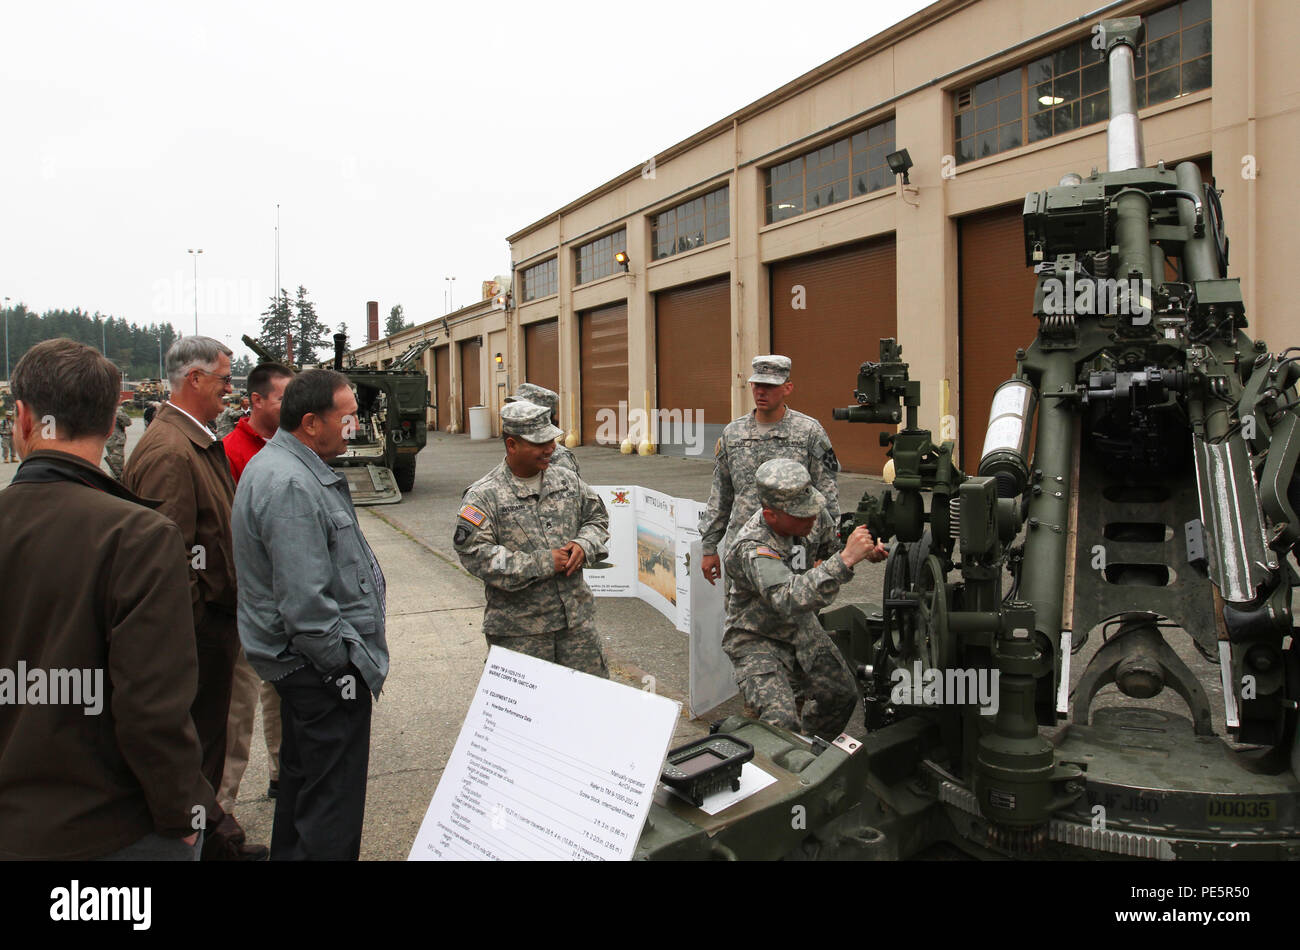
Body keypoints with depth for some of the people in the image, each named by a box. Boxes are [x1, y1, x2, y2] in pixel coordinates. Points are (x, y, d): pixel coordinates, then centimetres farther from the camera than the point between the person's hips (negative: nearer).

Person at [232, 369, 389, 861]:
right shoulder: (290, 487, -25)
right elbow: (305, 602, -28)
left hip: (303, 663, 11)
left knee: (303, 775, 25)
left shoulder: (284, 466, 11)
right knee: (333, 803, -2)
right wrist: (342, 665, -17)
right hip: (320, 669, -11)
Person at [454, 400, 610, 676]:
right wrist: (541, 564, -19)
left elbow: (597, 517, 19)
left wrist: (584, 545, -4)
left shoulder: (567, 481, 7)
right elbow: (475, 554, -18)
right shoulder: (483, 496, -10)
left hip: (577, 619, 5)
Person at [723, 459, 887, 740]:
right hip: (757, 640, -7)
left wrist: (867, 549, -10)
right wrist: (846, 558, -54)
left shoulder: (802, 521, -12)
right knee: (781, 723, -21)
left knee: (843, 694, 12)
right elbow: (790, 600, -51)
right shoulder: (752, 550, -35)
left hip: (802, 629, 8)